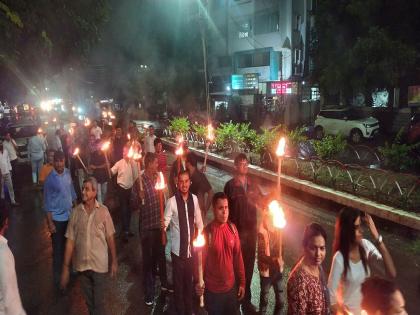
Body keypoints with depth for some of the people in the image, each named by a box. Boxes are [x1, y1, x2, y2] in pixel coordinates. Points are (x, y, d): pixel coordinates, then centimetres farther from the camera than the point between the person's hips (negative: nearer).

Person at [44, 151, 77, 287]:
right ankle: (58, 276, 22)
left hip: (70, 215, 5)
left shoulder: (67, 173, -3)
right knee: (58, 248, 6)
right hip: (57, 218, -5)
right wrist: (50, 222, -13)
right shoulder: (50, 179, -18)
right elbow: (47, 203, -13)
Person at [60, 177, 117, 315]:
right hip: (81, 265, 2)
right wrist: (66, 267, -3)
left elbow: (110, 238, -3)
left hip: (99, 265, -2)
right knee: (89, 301, 20)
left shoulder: (103, 211, -10)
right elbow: (70, 241, -4)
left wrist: (114, 261, 1)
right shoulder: (76, 212, -6)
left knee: (99, 303, 8)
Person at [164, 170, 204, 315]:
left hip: (192, 248, 4)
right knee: (178, 282, 10)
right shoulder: (172, 201, -16)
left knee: (189, 280, 19)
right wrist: (163, 225, -39)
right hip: (178, 249, -4)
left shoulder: (194, 199, -1)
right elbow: (166, 221, -17)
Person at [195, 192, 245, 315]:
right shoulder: (207, 232, -18)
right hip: (213, 290, -4)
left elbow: (238, 256, 3)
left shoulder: (232, 228, -5)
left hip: (232, 287, 4)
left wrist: (242, 282, 6)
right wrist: (198, 283, -24)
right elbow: (201, 260, -12)